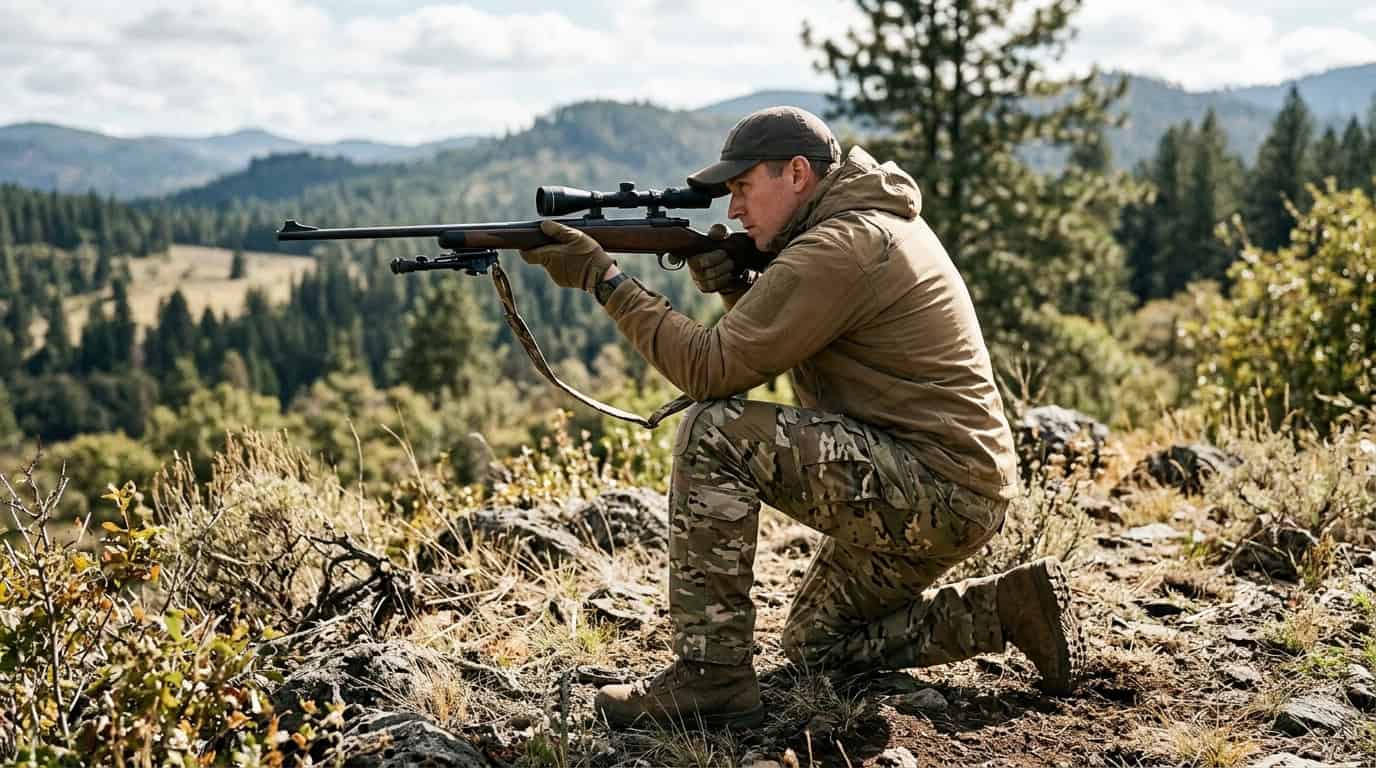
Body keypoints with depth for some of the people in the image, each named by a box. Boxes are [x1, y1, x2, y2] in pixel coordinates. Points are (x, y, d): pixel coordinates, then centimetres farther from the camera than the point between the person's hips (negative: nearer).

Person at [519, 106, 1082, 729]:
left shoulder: (838, 249, -18)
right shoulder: (872, 218, 14)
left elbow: (711, 368, -19)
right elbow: (779, 348, 20)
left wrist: (603, 279, -14)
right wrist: (732, 286, 1)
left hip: (941, 487, -11)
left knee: (712, 434, -19)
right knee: (814, 644, 22)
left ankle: (710, 680, -15)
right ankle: (1007, 608, 16)